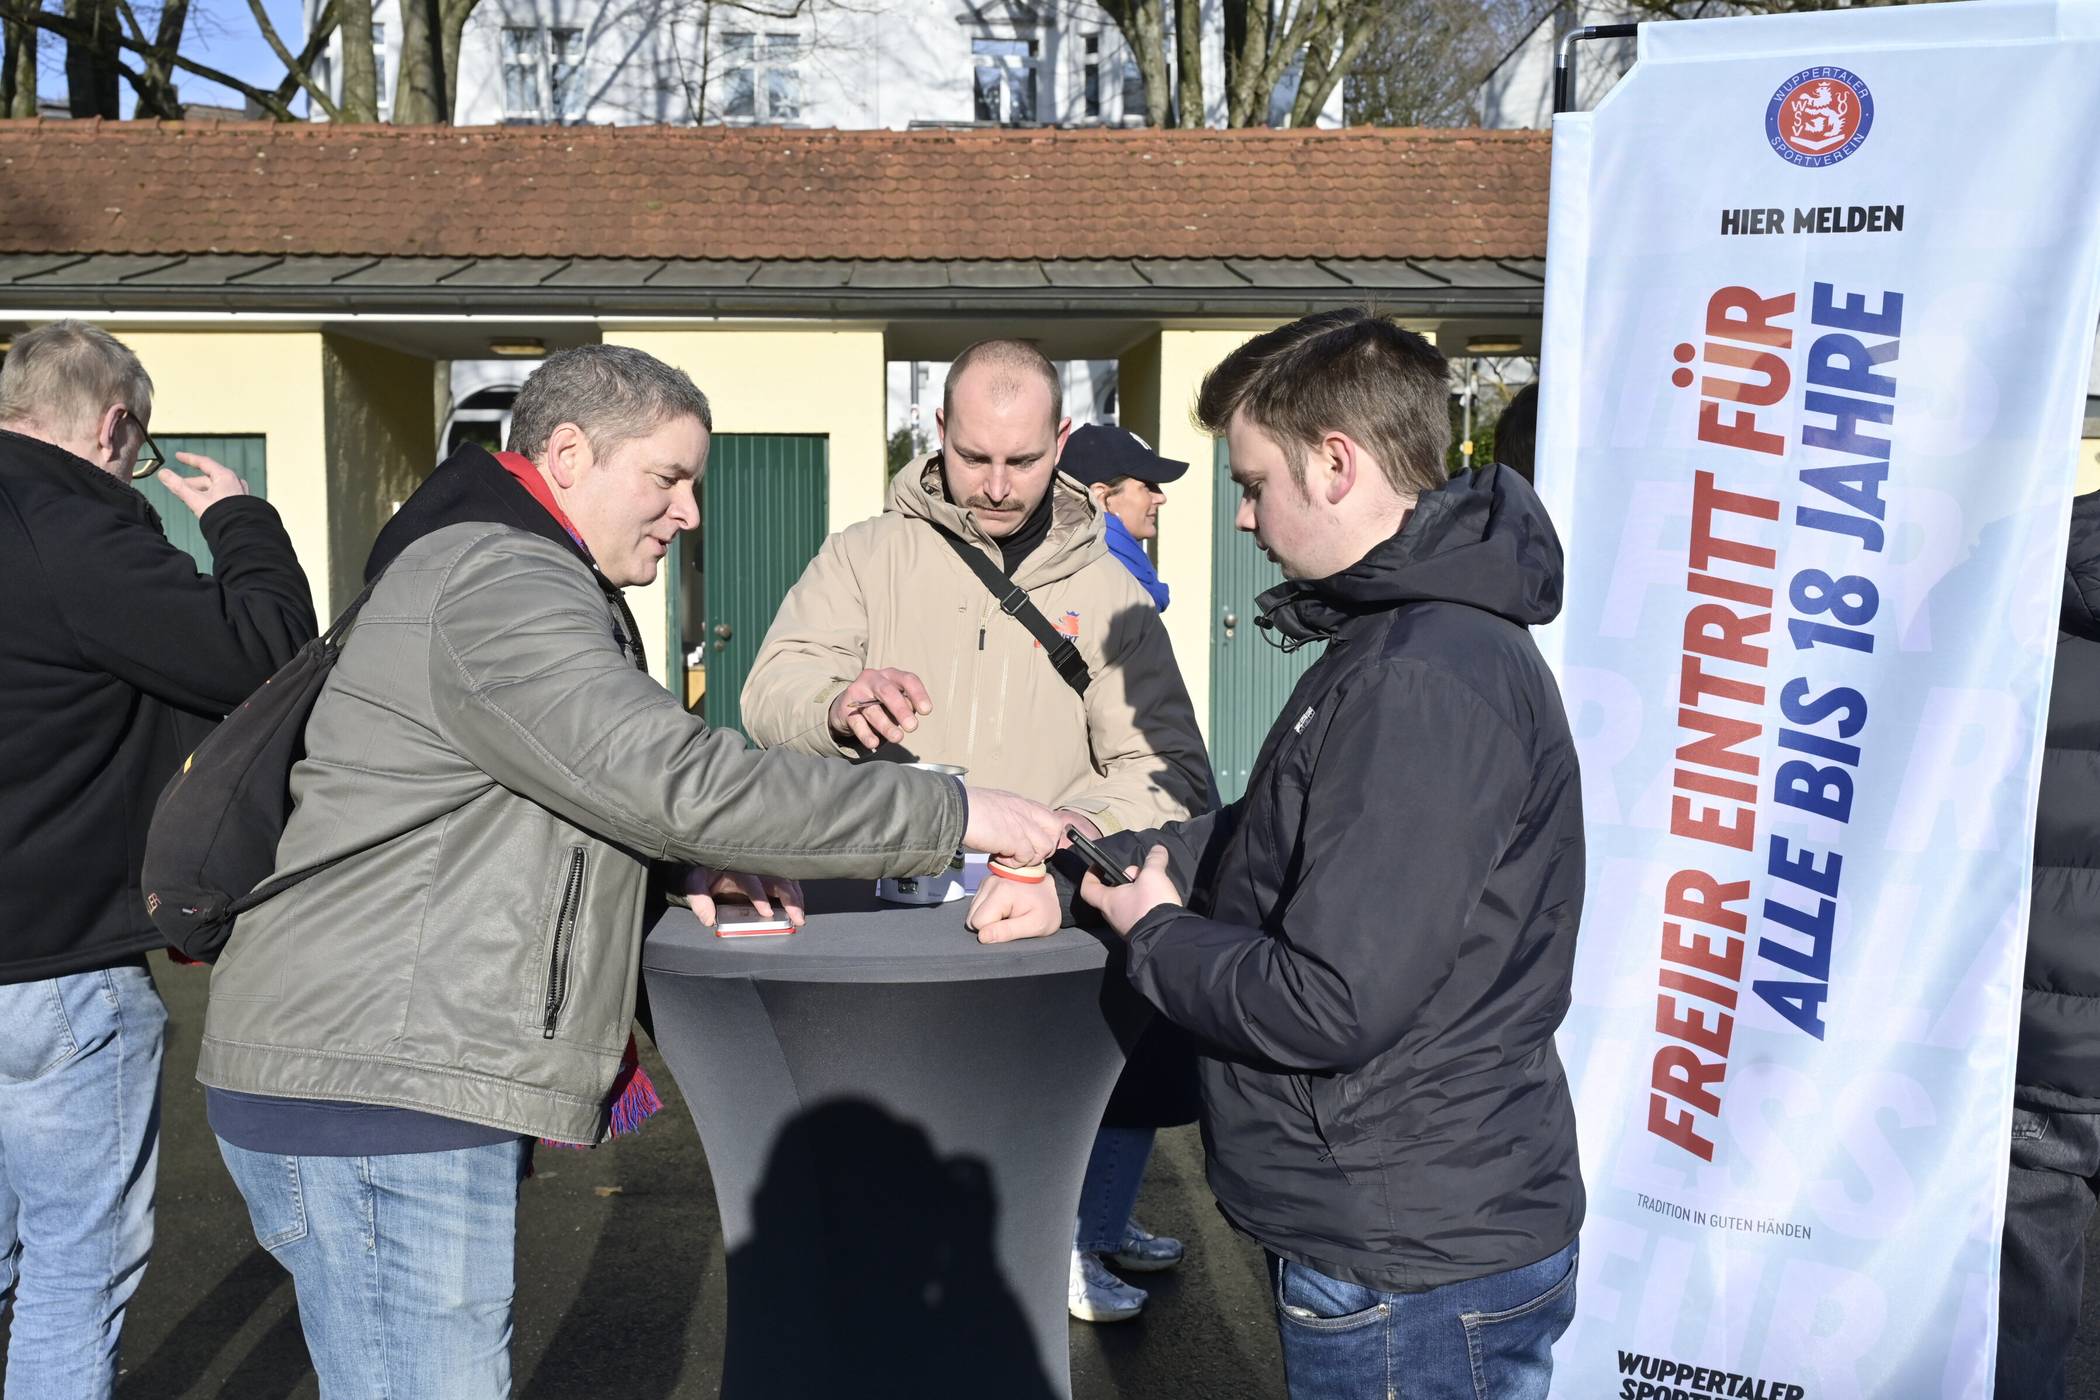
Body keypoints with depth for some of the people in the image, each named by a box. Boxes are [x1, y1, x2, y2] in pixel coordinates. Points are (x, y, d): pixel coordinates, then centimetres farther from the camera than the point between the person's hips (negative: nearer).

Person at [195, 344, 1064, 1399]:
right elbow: (682, 780, -25)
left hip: (397, 1076, 11)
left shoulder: (530, 584, 19)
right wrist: (949, 815, -20)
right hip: (375, 1090, -11)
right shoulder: (497, 584, -16)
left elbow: (609, 780, 25)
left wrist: (691, 865, 3)